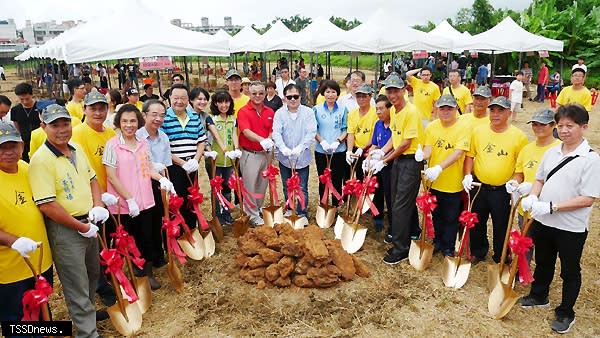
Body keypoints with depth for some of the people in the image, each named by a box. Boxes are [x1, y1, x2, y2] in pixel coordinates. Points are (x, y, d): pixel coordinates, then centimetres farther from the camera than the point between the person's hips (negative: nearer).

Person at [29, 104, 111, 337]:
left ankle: (88, 311, 48)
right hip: (64, 230, -8)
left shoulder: (77, 149, 4)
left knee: (92, 274, 25)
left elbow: (92, 179, 15)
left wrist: (97, 206, -2)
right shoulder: (41, 160, -20)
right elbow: (47, 205, -24)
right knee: (77, 286, 3)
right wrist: (81, 227, -18)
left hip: (89, 224, 8)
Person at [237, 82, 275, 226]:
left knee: (262, 184, 16)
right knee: (250, 186, 4)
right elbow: (246, 131, -21)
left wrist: (270, 141, -18)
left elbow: (272, 131, 5)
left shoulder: (270, 112, 6)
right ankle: (253, 215, 16)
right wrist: (262, 140, -37)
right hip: (250, 154, -4)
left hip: (266, 153, 5)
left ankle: (259, 209, 34)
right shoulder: (243, 111, -8)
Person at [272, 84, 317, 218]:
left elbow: (311, 133, -11)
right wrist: (283, 147, -27)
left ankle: (302, 214, 15)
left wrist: (300, 148, -25)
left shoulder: (308, 112, -4)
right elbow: (276, 132, -9)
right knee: (287, 188, 15)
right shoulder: (279, 113, 0)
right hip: (284, 157, 2)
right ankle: (289, 211, 32)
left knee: (302, 188, 3)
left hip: (302, 157, -2)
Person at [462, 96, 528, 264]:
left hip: (502, 190, -3)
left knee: (501, 226, 11)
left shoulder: (518, 136, -8)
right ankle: (478, 251, 40)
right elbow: (470, 155, 6)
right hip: (478, 186, 3)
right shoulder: (478, 131, -1)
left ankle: (501, 259, 31)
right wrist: (467, 175, -5)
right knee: (477, 223, 17)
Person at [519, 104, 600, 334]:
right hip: (542, 221, 6)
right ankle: (539, 296, 46)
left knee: (570, 272, 14)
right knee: (543, 262, 24)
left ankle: (565, 314, 31)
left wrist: (552, 207, -25)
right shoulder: (551, 152, 1)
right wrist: (532, 197, -9)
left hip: (571, 227, -5)